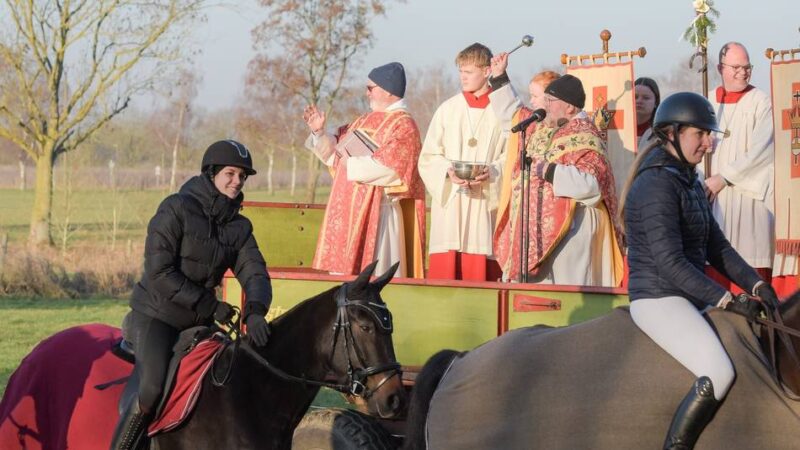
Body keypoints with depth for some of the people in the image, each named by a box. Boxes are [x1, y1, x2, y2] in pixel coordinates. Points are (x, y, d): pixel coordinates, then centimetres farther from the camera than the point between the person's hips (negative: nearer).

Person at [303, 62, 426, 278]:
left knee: (374, 273, -9)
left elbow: (390, 166, -21)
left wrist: (353, 165, -12)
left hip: (378, 211, -9)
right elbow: (336, 152, 20)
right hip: (351, 210, 9)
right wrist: (319, 132, 4)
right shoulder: (365, 120, 17)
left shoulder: (403, 125, -8)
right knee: (343, 264, 7)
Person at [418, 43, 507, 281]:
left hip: (484, 202, -1)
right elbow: (428, 157, 8)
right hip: (449, 202, 1)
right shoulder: (447, 109, 10)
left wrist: (492, 171, -17)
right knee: (444, 269, -5)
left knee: (479, 270, -4)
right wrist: (448, 171, -12)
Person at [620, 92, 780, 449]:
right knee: (719, 374, -25)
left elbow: (716, 247, 16)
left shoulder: (689, 181, 13)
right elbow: (669, 261, -23)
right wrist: (726, 301, -20)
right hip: (658, 299, -10)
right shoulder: (657, 184, -17)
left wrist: (756, 285, 2)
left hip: (689, 299, 10)